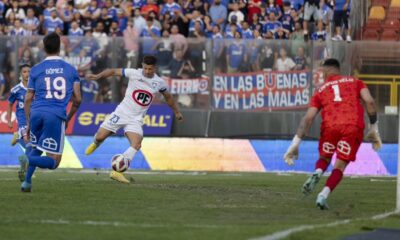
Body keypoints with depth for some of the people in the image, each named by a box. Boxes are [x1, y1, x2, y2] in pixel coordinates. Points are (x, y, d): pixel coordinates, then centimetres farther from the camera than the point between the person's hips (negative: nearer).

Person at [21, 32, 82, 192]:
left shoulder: (36, 69, 11)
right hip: (56, 116, -2)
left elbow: (28, 99, 11)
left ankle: (27, 181, 5)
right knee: (53, 161, 3)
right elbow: (77, 99, 8)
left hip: (37, 113, 2)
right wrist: (68, 119, 22)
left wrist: (28, 123, 19)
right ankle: (29, 160, -28)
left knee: (34, 147, 27)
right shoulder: (70, 70, 11)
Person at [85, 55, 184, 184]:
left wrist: (176, 112, 27)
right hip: (122, 113, -1)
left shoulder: (159, 83, -1)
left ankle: (117, 172, -21)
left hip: (136, 119, 1)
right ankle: (96, 144, 37)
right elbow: (113, 71, -5)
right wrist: (98, 76, -19)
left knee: (136, 144, -22)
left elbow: (168, 97, 18)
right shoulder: (134, 73, -9)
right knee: (100, 137, -4)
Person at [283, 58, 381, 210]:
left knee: (324, 158, 24)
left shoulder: (321, 90, 21)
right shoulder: (354, 82, 22)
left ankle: (317, 173, -11)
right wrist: (374, 128, 13)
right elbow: (369, 101, 6)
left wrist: (296, 143, 8)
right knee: (340, 166, 9)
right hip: (354, 127, -1)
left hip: (330, 126, 1)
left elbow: (308, 118, 10)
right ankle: (323, 195, -13)